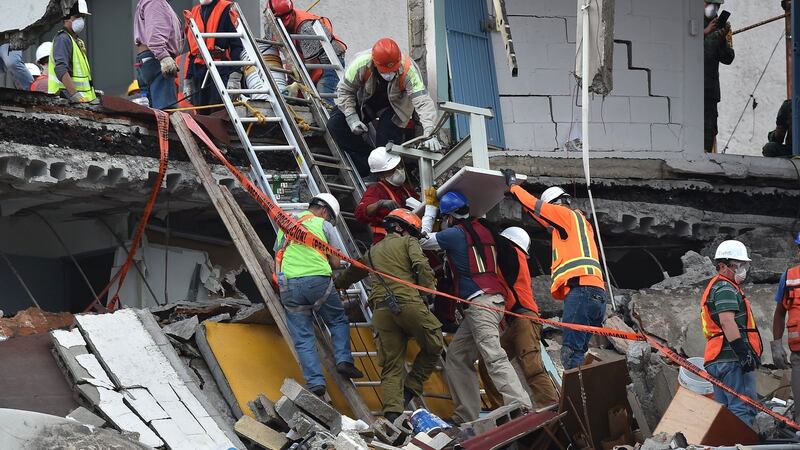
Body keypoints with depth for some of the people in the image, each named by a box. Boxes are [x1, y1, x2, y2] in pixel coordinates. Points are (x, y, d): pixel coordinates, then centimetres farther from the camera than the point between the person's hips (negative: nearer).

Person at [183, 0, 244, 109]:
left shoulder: (227, 10, 0)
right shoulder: (194, 12, 20)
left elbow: (237, 45, -7)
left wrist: (235, 76, -16)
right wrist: (188, 80, 19)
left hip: (221, 71, -6)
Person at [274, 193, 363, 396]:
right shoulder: (323, 225, 11)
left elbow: (277, 253, 30)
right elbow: (336, 263, 12)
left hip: (288, 284, 3)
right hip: (318, 279, -3)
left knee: (303, 337, 3)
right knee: (338, 321, 19)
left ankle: (315, 381, -6)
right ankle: (343, 359, 2)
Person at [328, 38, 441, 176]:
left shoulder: (408, 70, -35)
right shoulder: (361, 64, -32)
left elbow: (424, 103, -40)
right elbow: (345, 90, -16)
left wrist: (429, 134, -52)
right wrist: (352, 119, -25)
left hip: (393, 108, -2)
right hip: (363, 102, 2)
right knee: (335, 125, -16)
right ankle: (369, 166, -10)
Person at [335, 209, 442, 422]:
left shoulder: (373, 251, 28)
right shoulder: (408, 242, 12)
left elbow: (354, 271, 46)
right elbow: (422, 266, -8)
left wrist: (338, 284, 64)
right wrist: (430, 290, -2)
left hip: (381, 310, 5)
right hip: (408, 303, -5)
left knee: (391, 365, 4)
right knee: (434, 347, 12)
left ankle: (392, 412, -7)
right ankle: (411, 388, 3)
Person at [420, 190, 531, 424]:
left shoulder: (455, 233, -5)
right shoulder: (483, 230, 16)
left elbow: (423, 240, 11)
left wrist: (429, 210, 24)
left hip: (479, 302, -9)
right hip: (495, 299, 9)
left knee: (493, 356, -19)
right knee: (457, 355, 14)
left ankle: (521, 407, -32)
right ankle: (466, 416, 12)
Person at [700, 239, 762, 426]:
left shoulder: (715, 287, 27)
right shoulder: (725, 288, -7)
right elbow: (727, 321, -20)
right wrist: (744, 353, -24)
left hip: (716, 360, 10)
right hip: (732, 358, -10)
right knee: (743, 410, -15)